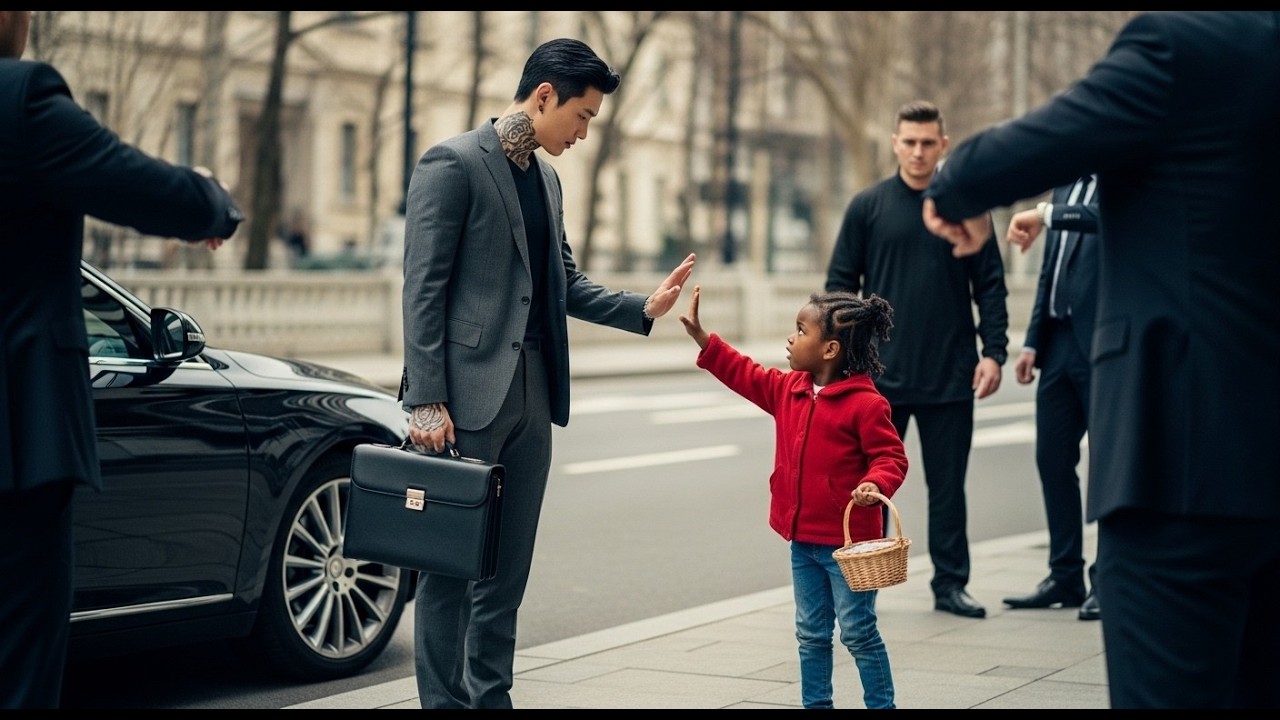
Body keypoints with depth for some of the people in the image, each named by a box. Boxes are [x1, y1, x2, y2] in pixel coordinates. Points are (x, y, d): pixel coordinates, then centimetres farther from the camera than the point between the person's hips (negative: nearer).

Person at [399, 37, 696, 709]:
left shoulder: (546, 178, 17)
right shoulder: (452, 163, -8)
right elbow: (423, 289, -12)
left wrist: (643, 308, 8)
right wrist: (426, 401, -17)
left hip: (531, 397, 8)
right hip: (467, 395, -8)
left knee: (507, 569, 11)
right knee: (449, 564, -1)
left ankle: (490, 697, 19)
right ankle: (443, 700, 6)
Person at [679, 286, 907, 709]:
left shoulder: (864, 403, -17)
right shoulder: (788, 391, 7)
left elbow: (890, 456, -15)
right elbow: (746, 375, 16)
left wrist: (876, 485, -35)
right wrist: (701, 337, 12)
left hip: (847, 541, -8)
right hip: (803, 537, 8)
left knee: (858, 631, -1)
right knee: (811, 633, 14)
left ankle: (881, 704, 9)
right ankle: (816, 704, 23)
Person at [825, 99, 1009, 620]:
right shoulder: (868, 206, 3)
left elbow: (990, 285, 4)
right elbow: (840, 283, 4)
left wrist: (993, 352, -5)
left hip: (951, 377, 0)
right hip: (880, 376, 0)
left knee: (947, 485, 6)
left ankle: (950, 583, 15)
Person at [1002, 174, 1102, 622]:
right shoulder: (1068, 185, 16)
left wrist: (1046, 215, -34)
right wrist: (1034, 341, 13)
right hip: (1060, 343, 8)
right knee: (1053, 459, 9)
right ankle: (1066, 576, 18)